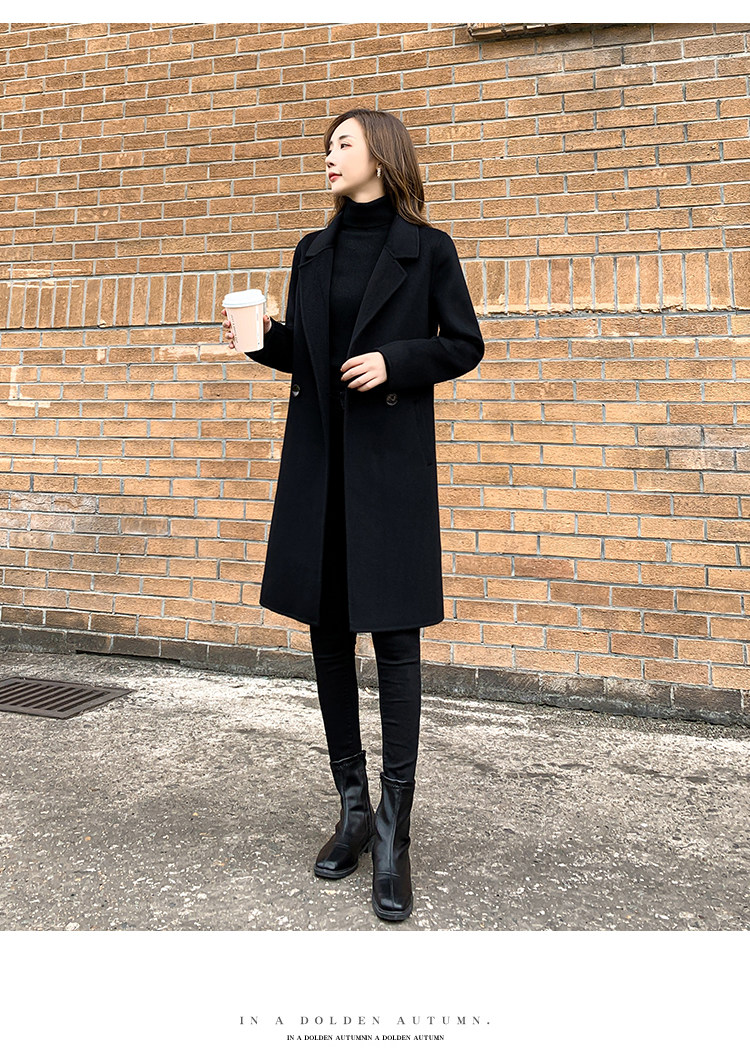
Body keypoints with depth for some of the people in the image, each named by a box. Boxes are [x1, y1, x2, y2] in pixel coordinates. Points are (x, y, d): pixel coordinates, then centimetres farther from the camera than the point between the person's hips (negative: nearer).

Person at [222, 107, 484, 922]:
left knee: (394, 638, -5)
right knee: (327, 632, 7)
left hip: (391, 463, -5)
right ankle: (352, 808, 22)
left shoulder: (426, 249, 3)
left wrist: (395, 360, -12)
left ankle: (393, 833, 6)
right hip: (317, 460, 5)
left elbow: (464, 345, 3)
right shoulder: (312, 253, 15)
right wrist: (265, 338, -1)